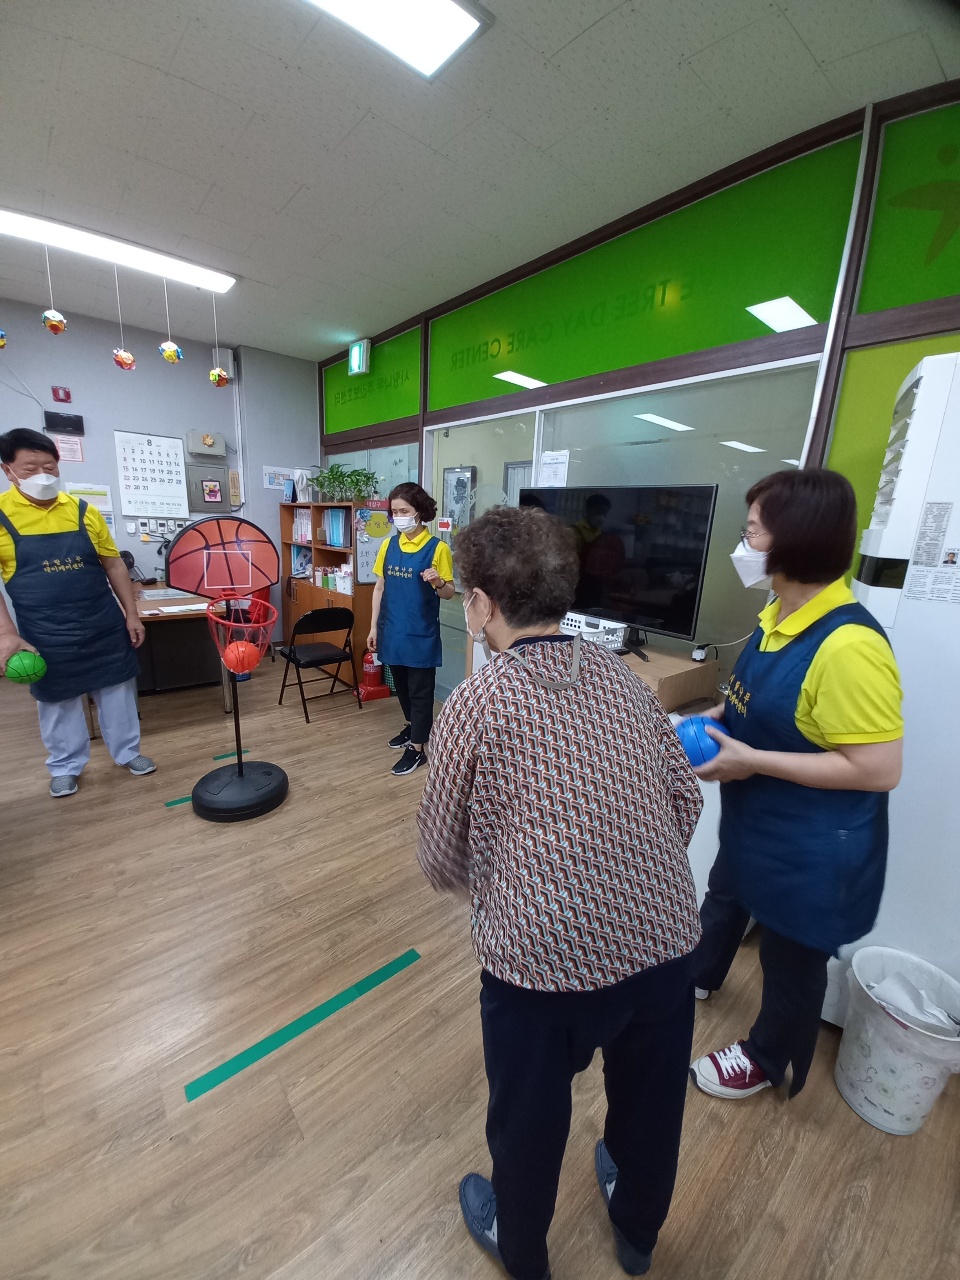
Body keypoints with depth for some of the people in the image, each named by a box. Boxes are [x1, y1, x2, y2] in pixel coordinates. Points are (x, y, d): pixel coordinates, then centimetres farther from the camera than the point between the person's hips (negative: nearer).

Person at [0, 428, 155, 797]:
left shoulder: (84, 511, 0)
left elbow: (113, 565, 5)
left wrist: (131, 614, 3)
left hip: (104, 626, 2)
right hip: (46, 635, -1)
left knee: (117, 690, 12)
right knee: (57, 701, 13)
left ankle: (128, 752, 30)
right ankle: (65, 767, 32)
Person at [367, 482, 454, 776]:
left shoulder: (437, 548, -10)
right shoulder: (388, 546, 4)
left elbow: (450, 594, -6)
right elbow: (380, 588, 8)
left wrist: (438, 583, -28)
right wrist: (374, 627, 7)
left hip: (421, 634, -5)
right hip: (392, 631, 5)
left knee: (420, 690, 5)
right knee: (401, 685, 20)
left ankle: (417, 748, 16)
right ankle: (412, 726, 42)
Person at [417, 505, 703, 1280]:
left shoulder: (476, 705, -14)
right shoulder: (622, 676, -1)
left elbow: (442, 860, -6)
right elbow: (686, 803, 5)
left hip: (545, 958, -4)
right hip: (667, 940, 5)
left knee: (529, 1121, 28)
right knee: (651, 1101, 33)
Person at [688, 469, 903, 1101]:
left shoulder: (848, 645, -32)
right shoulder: (782, 614, -3)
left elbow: (880, 769, -28)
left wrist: (751, 761, -27)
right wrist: (714, 720, -4)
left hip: (811, 847, -9)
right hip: (754, 823, 9)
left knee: (792, 957, 19)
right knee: (723, 902, 32)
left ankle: (767, 1058, 48)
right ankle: (698, 976, 61)